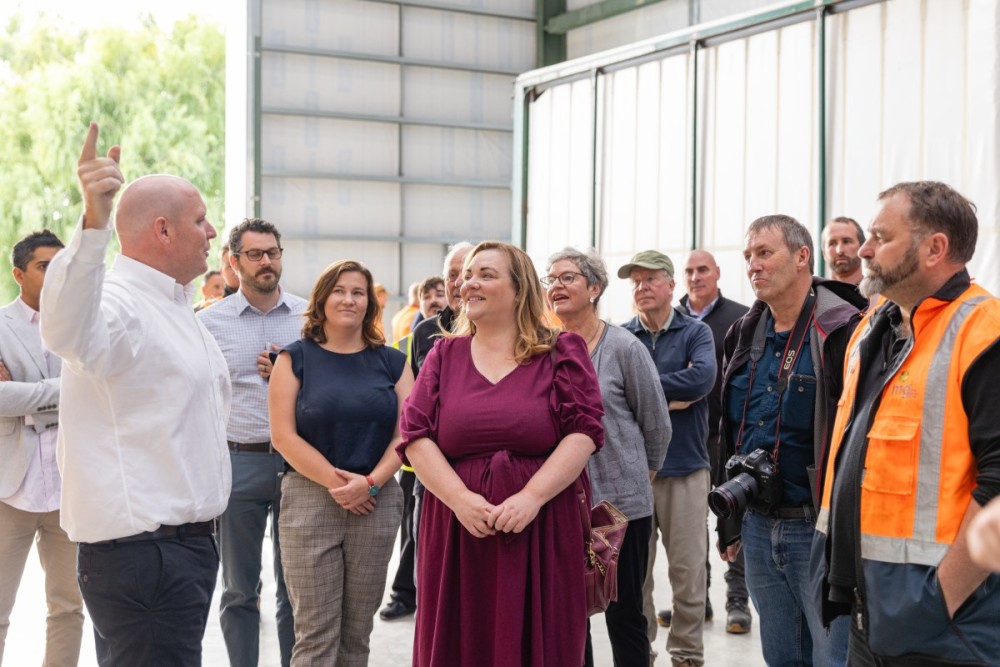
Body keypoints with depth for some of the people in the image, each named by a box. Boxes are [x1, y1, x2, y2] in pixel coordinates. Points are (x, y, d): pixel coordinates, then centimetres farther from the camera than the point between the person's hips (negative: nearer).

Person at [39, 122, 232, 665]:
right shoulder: (117, 301, -16)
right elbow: (67, 330, -41)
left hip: (184, 539, 10)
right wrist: (93, 222, -54)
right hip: (142, 552, -10)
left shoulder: (175, 308, 18)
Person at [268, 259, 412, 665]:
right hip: (310, 500, -2)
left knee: (357, 631, 9)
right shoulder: (296, 358, 3)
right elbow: (283, 435, -6)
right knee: (315, 633, -3)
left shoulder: (392, 362, 9)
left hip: (377, 502, 2)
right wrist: (335, 481, -13)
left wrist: (370, 482, -13)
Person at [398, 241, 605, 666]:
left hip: (543, 530, -2)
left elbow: (583, 432, -5)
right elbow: (416, 438, 3)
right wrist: (460, 498, -12)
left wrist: (531, 497, -16)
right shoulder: (444, 356, 12)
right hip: (458, 532, 2)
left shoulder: (562, 352, 5)